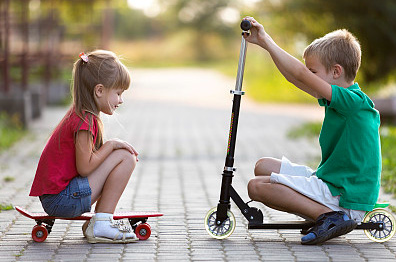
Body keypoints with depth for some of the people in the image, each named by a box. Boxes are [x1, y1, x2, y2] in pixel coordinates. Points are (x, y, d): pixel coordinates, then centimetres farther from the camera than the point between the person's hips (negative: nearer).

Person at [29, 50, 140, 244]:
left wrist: (114, 147, 6)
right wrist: (111, 145, -9)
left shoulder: (79, 114, 14)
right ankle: (100, 226, -10)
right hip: (62, 200, -10)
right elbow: (84, 167, -20)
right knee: (126, 158, -12)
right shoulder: (85, 121, -18)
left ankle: (94, 223, 15)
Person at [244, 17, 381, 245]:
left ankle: (332, 217, -16)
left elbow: (301, 75, -26)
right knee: (264, 166, 16)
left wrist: (267, 41, -18)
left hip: (347, 197, -10)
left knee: (257, 187, -14)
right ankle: (322, 212, 4)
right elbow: (295, 78, 12)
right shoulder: (342, 99, 9)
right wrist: (264, 41, 7)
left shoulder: (354, 101, -20)